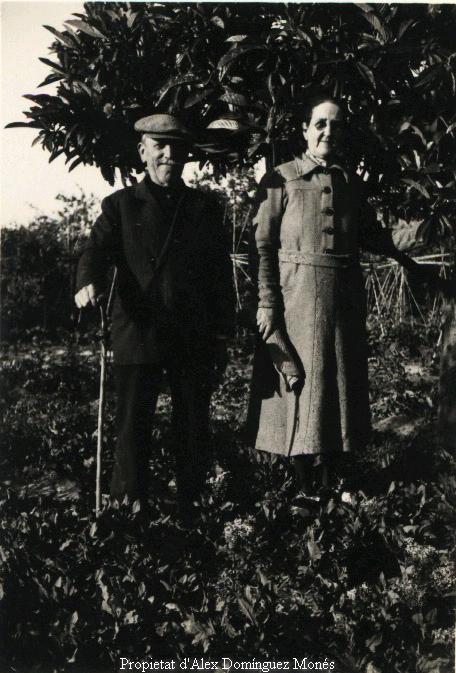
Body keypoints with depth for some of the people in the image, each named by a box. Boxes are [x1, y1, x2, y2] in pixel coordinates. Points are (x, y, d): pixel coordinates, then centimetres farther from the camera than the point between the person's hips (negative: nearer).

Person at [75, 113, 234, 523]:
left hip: (194, 339, 2)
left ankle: (190, 509, 22)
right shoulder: (121, 205, 9)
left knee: (194, 427, 8)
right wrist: (88, 283, -29)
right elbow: (97, 250, -5)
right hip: (137, 335, -2)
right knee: (133, 426, 2)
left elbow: (221, 275, 11)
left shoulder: (204, 208, 12)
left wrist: (222, 336, 6)